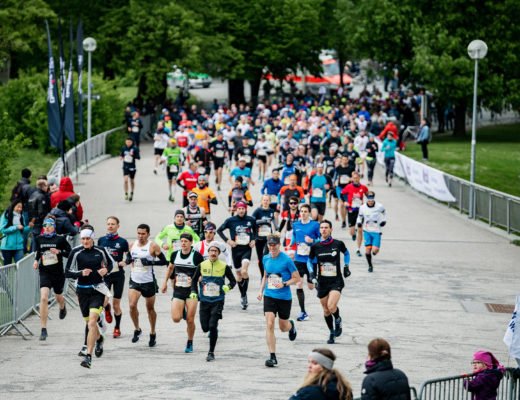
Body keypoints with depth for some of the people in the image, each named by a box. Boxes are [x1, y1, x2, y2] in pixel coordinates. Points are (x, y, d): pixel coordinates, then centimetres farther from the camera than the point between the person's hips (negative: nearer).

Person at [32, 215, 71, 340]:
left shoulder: (60, 239, -7)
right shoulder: (38, 239, 1)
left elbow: (70, 253, -3)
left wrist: (59, 252, -19)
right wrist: (36, 260, 2)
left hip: (58, 273, 0)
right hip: (45, 273, 0)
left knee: (58, 297, 22)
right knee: (43, 298, -18)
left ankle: (62, 307, 64)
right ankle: (43, 330, -15)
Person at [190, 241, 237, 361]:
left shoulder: (224, 266, -3)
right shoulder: (202, 265, 2)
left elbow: (233, 281, 6)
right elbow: (194, 280, 15)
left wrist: (228, 287, -14)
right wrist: (194, 292, 2)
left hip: (218, 301, -3)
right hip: (204, 301, 3)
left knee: (213, 326, -13)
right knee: (205, 328, 3)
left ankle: (211, 352, -1)